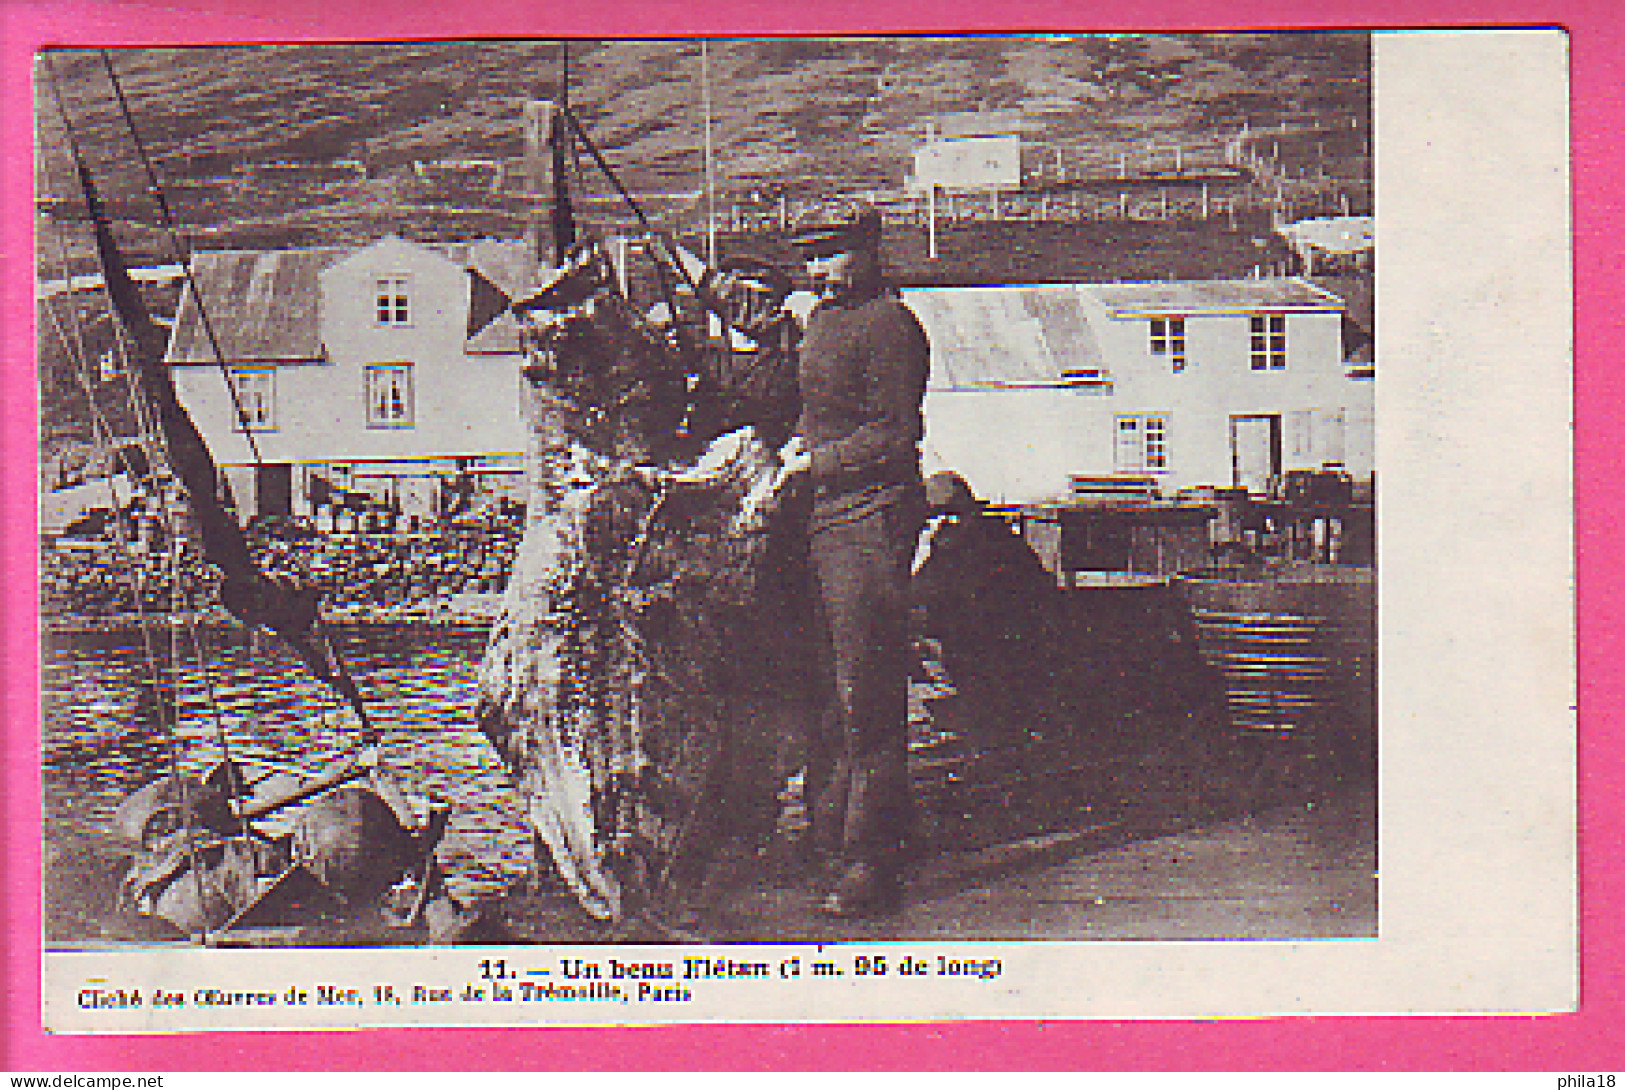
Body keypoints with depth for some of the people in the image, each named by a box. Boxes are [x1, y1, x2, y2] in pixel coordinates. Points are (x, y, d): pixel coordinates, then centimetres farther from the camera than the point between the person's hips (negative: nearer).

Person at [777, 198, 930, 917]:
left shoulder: (888, 326, -11)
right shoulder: (823, 319, 19)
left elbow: (896, 434, -16)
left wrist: (815, 462, -14)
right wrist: (796, 447, 10)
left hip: (872, 519, -9)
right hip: (827, 518, 10)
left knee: (866, 701, -9)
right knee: (835, 690, 13)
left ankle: (870, 866, -6)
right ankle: (831, 836, 21)